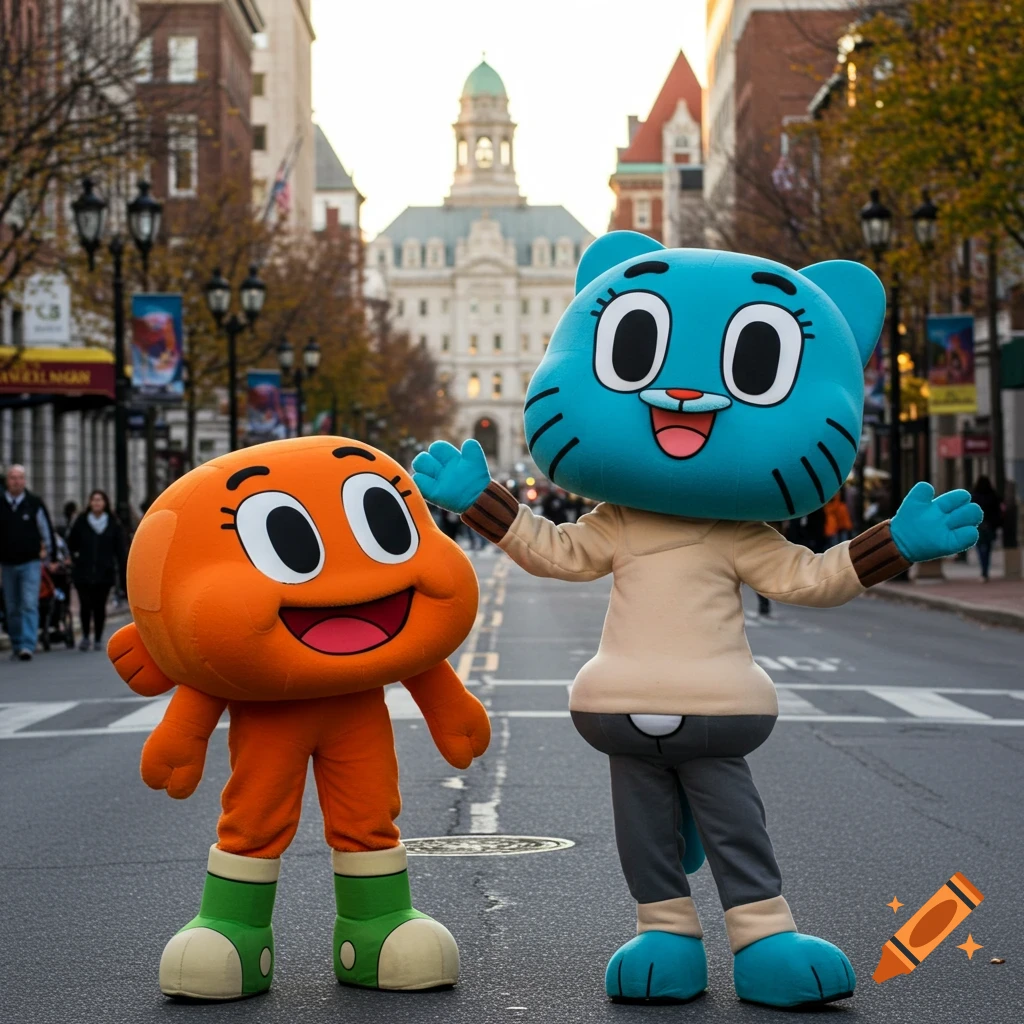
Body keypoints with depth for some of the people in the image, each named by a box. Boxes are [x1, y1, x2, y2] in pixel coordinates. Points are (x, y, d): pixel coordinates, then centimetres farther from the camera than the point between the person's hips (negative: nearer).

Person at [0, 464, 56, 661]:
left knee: (29, 605, -13)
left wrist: (49, 557, 10)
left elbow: (47, 531, 8)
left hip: (30, 563, -2)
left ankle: (27, 646, -18)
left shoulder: (35, 504, 0)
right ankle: (16, 645, 19)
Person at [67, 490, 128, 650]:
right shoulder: (81, 522, 3)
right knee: (86, 605, -8)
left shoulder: (113, 524, 4)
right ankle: (85, 637, 8)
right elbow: (71, 545, 13)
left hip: (104, 573, 0)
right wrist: (75, 560, 4)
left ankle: (98, 640, 12)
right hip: (83, 572, 0)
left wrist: (123, 572, -1)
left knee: (100, 606, 2)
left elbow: (120, 550, 3)